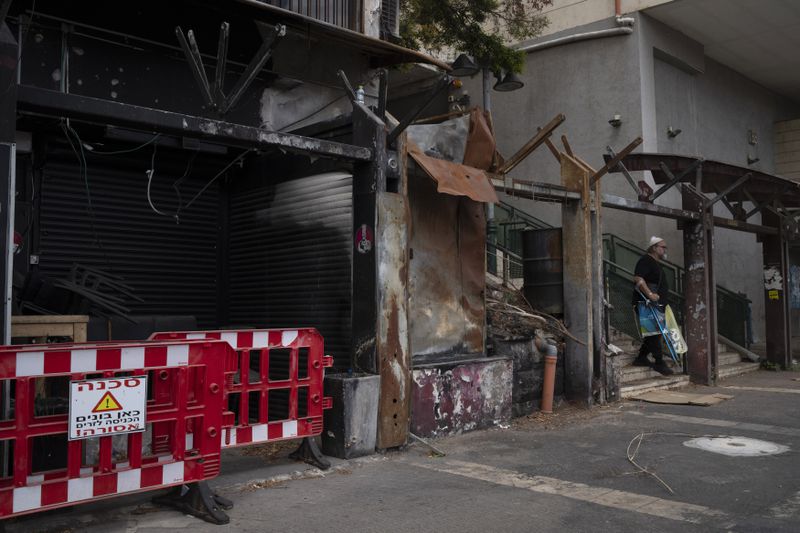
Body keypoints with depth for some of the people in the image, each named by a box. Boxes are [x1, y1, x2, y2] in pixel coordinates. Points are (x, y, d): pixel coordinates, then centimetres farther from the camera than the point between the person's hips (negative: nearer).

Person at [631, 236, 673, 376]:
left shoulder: (654, 263, 21)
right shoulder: (646, 260, -12)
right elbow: (638, 278, -25)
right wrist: (649, 294, -30)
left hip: (656, 304, 11)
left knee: (653, 333, 13)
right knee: (655, 332, -8)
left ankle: (641, 358, 20)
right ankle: (659, 362, -4)